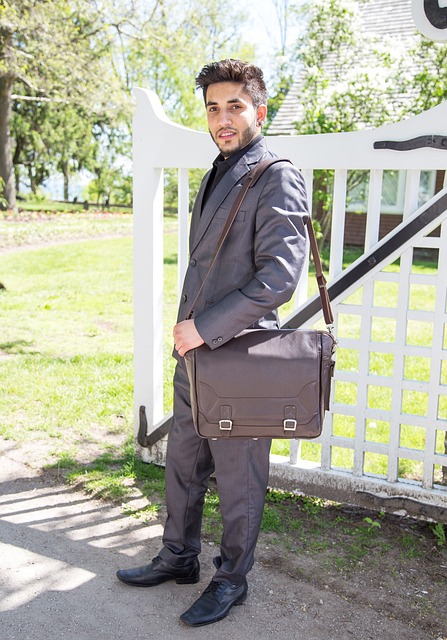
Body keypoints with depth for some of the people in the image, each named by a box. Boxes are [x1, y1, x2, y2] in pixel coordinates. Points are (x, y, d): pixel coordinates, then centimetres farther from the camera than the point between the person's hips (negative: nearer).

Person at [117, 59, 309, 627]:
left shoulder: (277, 178, -13)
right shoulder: (216, 176, 15)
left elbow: (278, 279, -22)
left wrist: (205, 327, -19)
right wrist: (185, 327, 13)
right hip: (195, 352, 9)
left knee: (238, 481, 10)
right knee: (182, 465, 20)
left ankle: (231, 579, 30)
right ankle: (179, 558, 40)